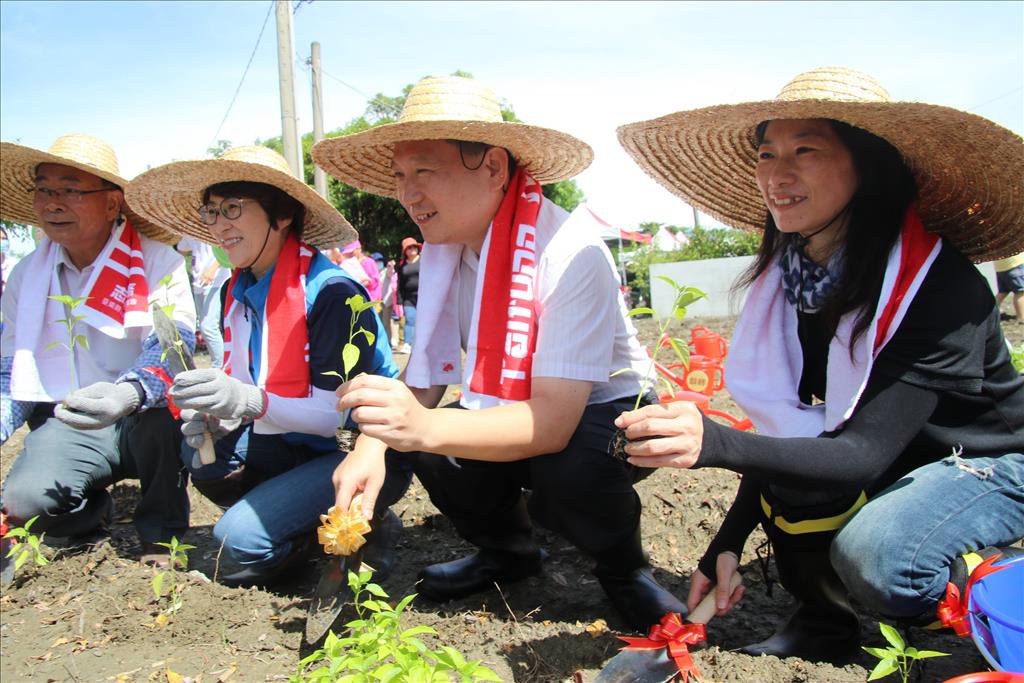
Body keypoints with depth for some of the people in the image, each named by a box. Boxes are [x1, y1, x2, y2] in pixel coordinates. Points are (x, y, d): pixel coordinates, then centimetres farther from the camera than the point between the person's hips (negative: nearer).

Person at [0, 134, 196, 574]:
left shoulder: (157, 261, -9)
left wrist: (128, 394, -44)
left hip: (149, 425, -2)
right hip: (67, 425, 3)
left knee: (161, 399, -37)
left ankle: (161, 529, -10)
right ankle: (92, 514, 12)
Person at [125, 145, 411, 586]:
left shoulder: (330, 292, -21)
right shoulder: (236, 293, 3)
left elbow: (342, 413, -22)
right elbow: (242, 399, 6)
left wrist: (251, 401, -35)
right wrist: (215, 417, -16)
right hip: (298, 446, 8)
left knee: (241, 535, -22)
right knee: (198, 451, -12)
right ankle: (308, 531, 4)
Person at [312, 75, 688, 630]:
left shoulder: (570, 252, -30)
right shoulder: (439, 250, -8)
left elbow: (553, 422, -37)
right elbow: (424, 377, -9)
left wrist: (426, 427, -51)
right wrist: (374, 445, -30)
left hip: (605, 410, -5)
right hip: (514, 412, 5)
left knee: (568, 472, -36)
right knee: (429, 448, -21)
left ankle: (625, 570, 0)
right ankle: (506, 550, 10)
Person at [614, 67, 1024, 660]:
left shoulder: (943, 285, -29)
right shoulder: (790, 273, -12)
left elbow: (867, 452, -36)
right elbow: (785, 430, -8)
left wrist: (715, 444, -52)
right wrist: (728, 542, -16)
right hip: (892, 464, 5)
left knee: (873, 554, -32)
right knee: (791, 461, -25)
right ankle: (823, 619, -2)